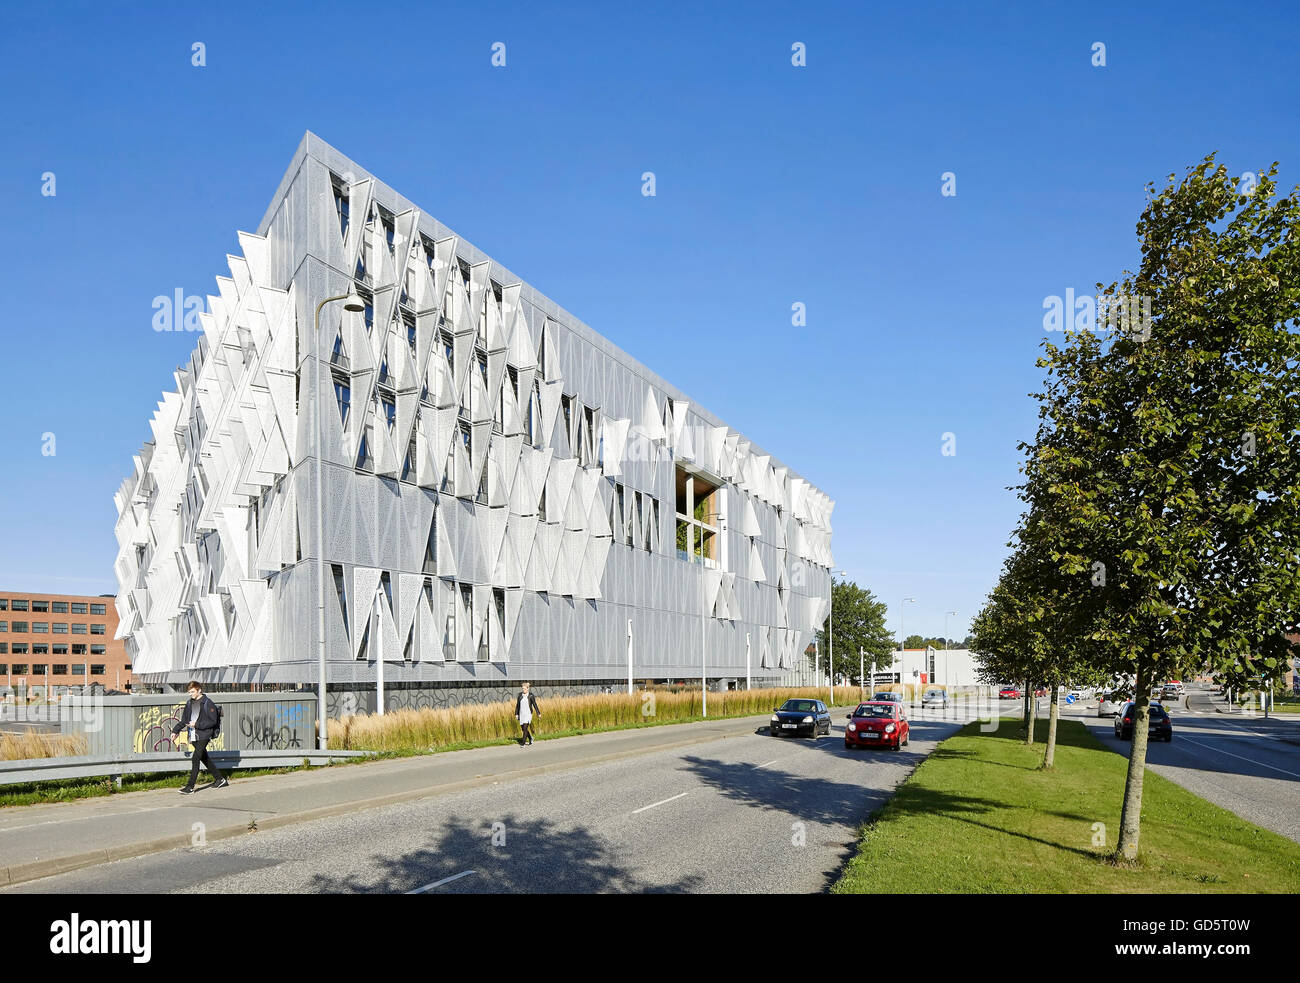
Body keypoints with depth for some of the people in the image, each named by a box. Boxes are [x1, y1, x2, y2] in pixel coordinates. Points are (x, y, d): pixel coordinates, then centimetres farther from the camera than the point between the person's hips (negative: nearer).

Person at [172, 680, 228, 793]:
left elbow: (212, 721, -12)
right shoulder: (190, 703, 13)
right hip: (194, 736, 8)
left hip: (204, 736, -8)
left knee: (195, 759, -13)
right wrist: (175, 730, 6)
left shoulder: (208, 703, -9)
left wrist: (197, 724, -18)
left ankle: (190, 786, -11)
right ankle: (220, 779, 26)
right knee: (205, 759, 14)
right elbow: (184, 720, 19)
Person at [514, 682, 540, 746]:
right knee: (523, 729, 10)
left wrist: (538, 713, 0)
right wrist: (516, 714, 6)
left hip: (528, 714, -5)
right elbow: (517, 705, 8)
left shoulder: (531, 696, -9)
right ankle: (530, 738, 35)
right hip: (521, 714, 5)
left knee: (525, 728, -14)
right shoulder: (520, 695, 2)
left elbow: (535, 705, -4)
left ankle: (523, 743, -9)